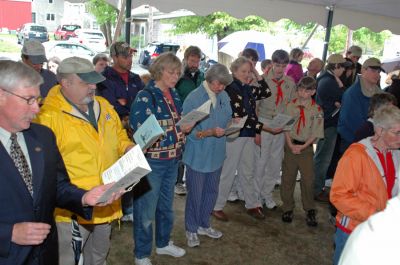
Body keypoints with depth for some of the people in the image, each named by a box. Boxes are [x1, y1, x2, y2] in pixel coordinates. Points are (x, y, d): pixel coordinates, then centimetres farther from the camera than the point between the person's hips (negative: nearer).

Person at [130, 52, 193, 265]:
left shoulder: (174, 94, 8)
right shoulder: (145, 96, -15)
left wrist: (185, 128, -1)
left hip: (172, 160, 7)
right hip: (151, 161, -7)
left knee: (166, 205, 22)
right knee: (146, 210, 5)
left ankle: (163, 243, 42)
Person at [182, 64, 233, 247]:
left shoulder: (224, 97, -1)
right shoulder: (193, 99, -16)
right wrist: (210, 132, -28)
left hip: (216, 154, 6)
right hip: (198, 155, -6)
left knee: (212, 192, 19)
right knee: (195, 194, 8)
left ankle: (203, 225, 40)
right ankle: (191, 230, 29)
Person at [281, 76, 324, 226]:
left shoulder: (317, 110, -2)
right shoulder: (291, 106, 1)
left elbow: (316, 132, -3)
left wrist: (303, 146, -13)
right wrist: (290, 145, -11)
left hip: (306, 147, -1)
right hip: (291, 145, 1)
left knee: (308, 179, -3)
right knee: (288, 178, 5)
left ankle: (310, 210, 14)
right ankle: (288, 209, 18)